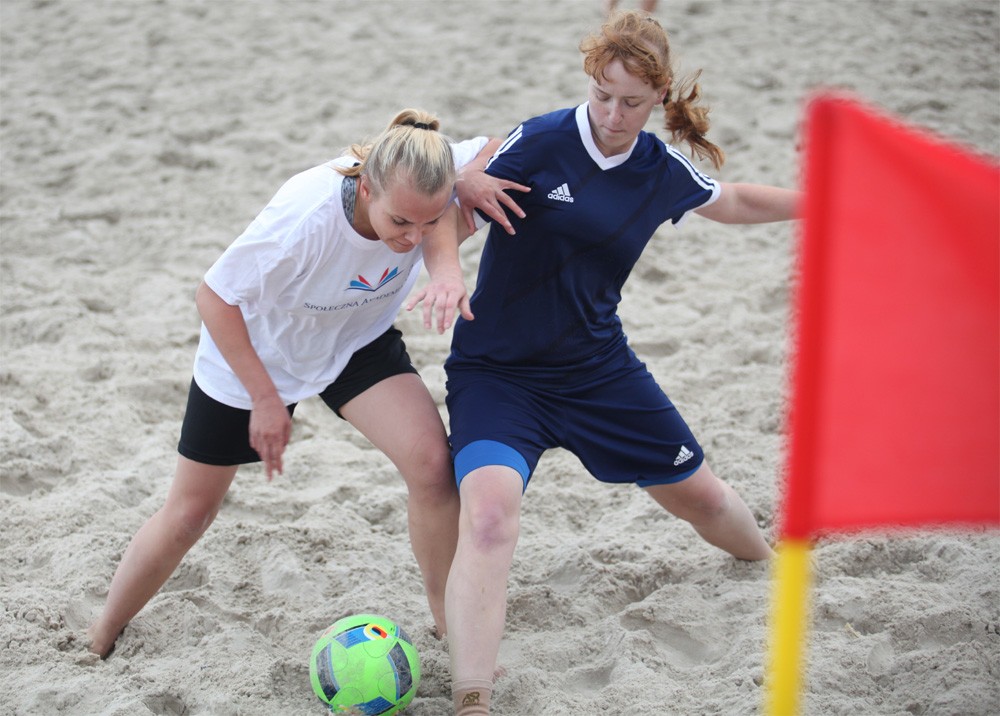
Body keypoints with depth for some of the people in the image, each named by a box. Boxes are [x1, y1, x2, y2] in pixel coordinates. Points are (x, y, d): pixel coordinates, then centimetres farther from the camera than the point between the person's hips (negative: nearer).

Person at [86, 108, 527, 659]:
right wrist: (265, 397, -23)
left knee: (431, 462, -21)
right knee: (189, 514, 8)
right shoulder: (304, 218, -40)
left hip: (357, 344, 3)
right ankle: (99, 640, 33)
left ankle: (451, 626, 0)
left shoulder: (426, 190, -31)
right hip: (251, 352, -3)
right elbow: (215, 298, -28)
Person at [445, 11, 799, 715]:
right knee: (488, 513, -30)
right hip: (497, 371, -4)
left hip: (599, 367, 5)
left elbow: (735, 201, 19)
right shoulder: (538, 143, -17)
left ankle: (772, 563, 55)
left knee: (696, 492, 20)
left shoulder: (665, 171, -2)